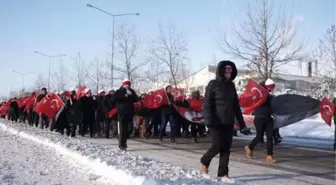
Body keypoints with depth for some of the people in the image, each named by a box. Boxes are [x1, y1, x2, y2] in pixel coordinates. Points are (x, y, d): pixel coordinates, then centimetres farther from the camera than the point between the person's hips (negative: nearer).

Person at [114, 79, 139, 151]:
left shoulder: (132, 91, 15)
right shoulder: (119, 91, 6)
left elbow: (136, 99, 4)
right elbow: (116, 97, -13)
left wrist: (131, 95, -11)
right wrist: (125, 96, -16)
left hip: (129, 112, 3)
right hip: (121, 112, -3)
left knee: (128, 128, 0)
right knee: (122, 129, -7)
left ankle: (124, 141, 20)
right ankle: (121, 145, -2)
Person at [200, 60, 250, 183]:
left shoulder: (231, 86, 11)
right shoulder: (213, 84, -5)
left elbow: (236, 105, 14)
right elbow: (207, 103, -10)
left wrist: (242, 124, 11)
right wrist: (208, 119, -23)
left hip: (228, 122, 5)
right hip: (216, 122, -5)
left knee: (226, 148, 3)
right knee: (218, 145, -5)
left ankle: (222, 174, 10)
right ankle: (204, 162, 23)